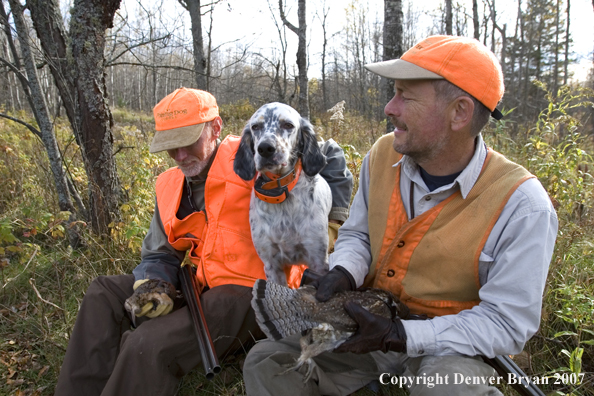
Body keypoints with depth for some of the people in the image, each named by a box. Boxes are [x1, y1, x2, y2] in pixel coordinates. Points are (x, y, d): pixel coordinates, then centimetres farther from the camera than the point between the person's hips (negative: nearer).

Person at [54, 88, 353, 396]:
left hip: (251, 291, -8)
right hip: (201, 289, 8)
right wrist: (153, 288, -8)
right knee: (105, 292, 2)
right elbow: (159, 256, 14)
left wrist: (333, 221, -7)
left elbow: (329, 157, -3)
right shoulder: (170, 186, 12)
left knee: (150, 344, -28)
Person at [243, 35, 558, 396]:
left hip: (446, 344, -3)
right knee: (265, 362, -9)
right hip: (369, 319, 4)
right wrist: (343, 274, -15)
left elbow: (507, 324, -18)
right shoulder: (383, 155, -7)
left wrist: (399, 336, -26)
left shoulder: (521, 204, -22)